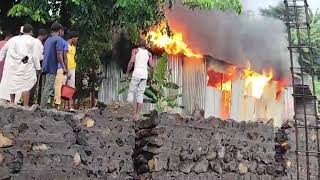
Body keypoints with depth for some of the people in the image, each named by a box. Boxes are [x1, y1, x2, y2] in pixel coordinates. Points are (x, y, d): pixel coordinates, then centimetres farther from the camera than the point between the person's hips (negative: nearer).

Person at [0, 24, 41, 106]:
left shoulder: (13, 39, 12)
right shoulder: (32, 40, 0)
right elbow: (35, 55, -4)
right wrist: (38, 67, 1)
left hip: (12, 65, 5)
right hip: (25, 66, -4)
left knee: (12, 84, 14)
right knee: (26, 86, -3)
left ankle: (12, 103, 19)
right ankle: (25, 106, -6)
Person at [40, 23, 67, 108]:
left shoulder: (48, 40, 21)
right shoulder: (59, 39, -5)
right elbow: (59, 54, -15)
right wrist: (64, 67, -14)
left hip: (46, 66, 9)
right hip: (53, 67, -9)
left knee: (46, 88, 12)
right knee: (49, 88, -9)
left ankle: (43, 107, 14)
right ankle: (43, 107, -10)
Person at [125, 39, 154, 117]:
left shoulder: (135, 50, 8)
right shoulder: (149, 53, 16)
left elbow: (132, 61, -8)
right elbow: (151, 66, 8)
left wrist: (127, 73, -3)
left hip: (137, 73, -3)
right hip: (145, 74, 3)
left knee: (131, 92, 1)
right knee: (140, 94, 4)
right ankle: (137, 114, -1)